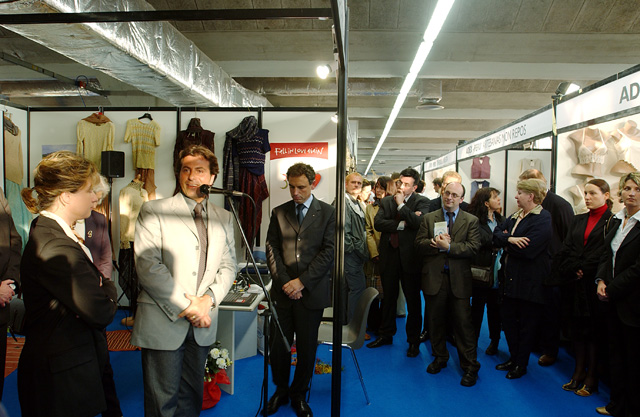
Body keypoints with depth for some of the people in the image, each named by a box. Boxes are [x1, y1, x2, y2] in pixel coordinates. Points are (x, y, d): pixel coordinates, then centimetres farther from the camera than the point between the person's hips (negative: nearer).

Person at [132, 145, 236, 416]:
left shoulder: (223, 217, 10)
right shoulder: (153, 211, -4)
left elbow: (228, 266, 9)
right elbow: (147, 266, -13)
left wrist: (208, 299, -8)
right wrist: (185, 306, -15)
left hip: (202, 323, 4)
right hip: (163, 321, -4)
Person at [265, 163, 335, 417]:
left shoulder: (327, 213, 1)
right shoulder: (279, 212, 9)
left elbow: (329, 251, -6)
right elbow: (272, 249, 5)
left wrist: (302, 281, -12)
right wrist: (284, 281, -8)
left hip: (311, 291, -2)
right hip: (283, 291, 2)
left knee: (306, 348, 8)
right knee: (279, 345, 8)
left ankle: (299, 395, 29)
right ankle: (280, 391, 31)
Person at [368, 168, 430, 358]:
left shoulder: (421, 202, -2)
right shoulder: (386, 201, 8)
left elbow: (419, 223, -19)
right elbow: (378, 223, -6)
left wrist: (401, 205, -14)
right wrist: (401, 224, -15)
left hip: (409, 257, -3)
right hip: (389, 256, 3)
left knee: (413, 301, 8)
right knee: (388, 298, 15)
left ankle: (414, 340, 23)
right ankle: (386, 334, 31)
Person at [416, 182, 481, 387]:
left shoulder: (471, 220, 4)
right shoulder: (429, 218, 9)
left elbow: (473, 247, -8)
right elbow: (419, 243, 0)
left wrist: (448, 246, -18)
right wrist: (436, 243, -18)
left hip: (459, 279, -2)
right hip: (434, 278, 2)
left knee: (463, 322, 1)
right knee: (436, 321, 13)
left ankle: (470, 366, 14)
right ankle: (440, 357, 31)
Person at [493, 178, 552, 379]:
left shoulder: (543, 219, -15)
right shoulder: (514, 216, 11)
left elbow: (528, 249, -25)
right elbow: (496, 234, 1)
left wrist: (506, 242, -11)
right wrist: (510, 239, -19)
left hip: (529, 282, -7)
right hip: (510, 278, 8)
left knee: (526, 325, 8)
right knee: (508, 320, 15)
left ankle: (521, 364, 24)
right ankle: (513, 358, 33)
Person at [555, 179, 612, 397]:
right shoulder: (578, 220, 13)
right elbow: (566, 249, 7)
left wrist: (583, 271, -13)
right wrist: (573, 271, -6)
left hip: (595, 284, -5)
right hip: (576, 284, 6)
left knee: (593, 331, 4)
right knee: (577, 330, 12)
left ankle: (591, 377, 17)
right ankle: (579, 372, 23)